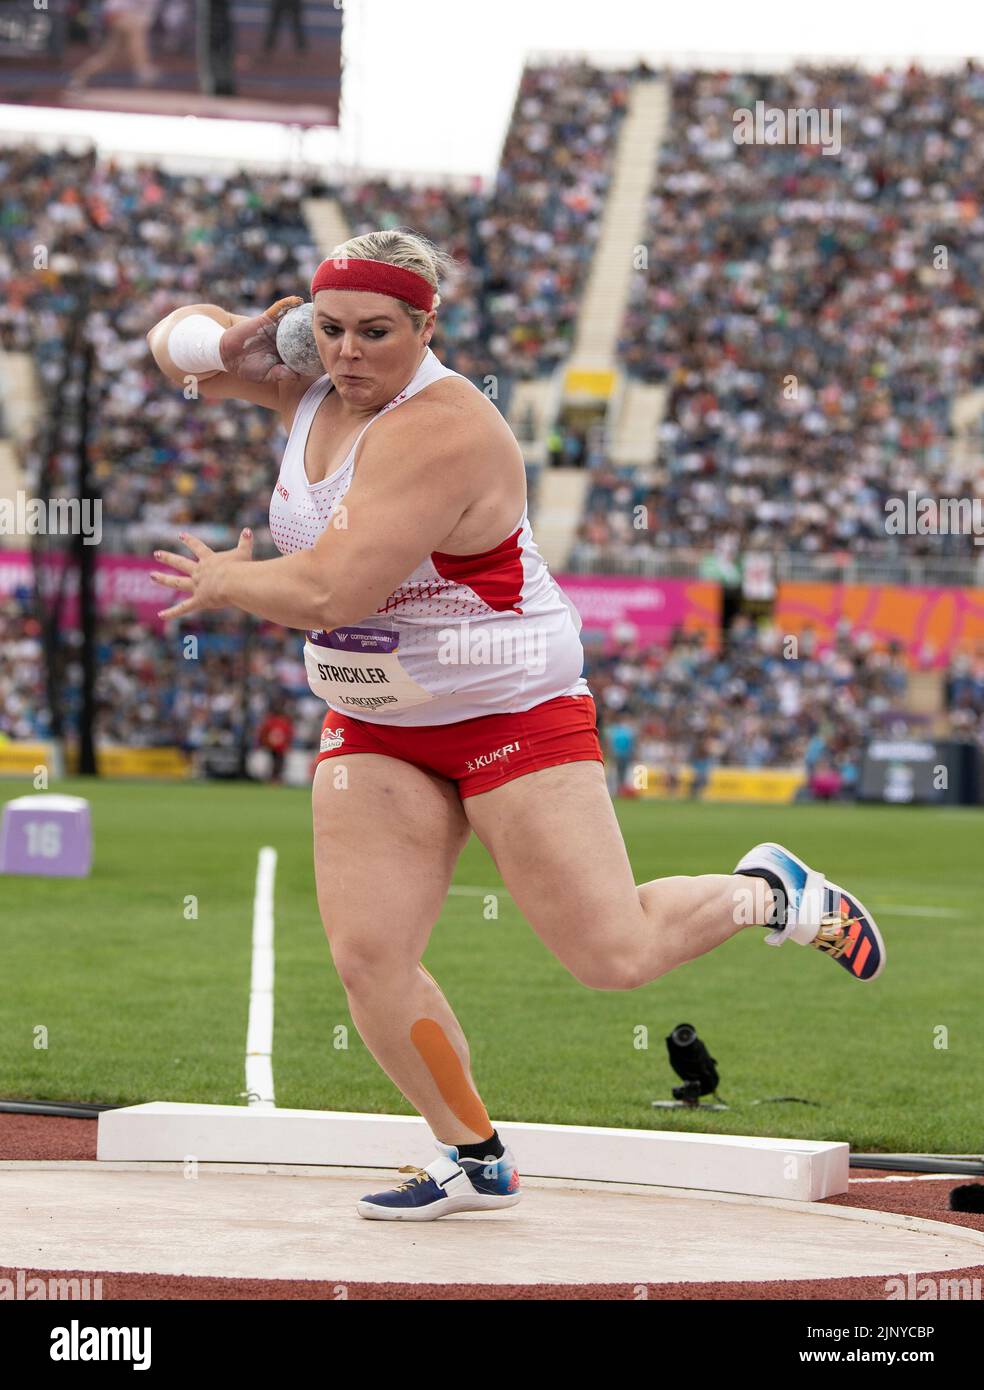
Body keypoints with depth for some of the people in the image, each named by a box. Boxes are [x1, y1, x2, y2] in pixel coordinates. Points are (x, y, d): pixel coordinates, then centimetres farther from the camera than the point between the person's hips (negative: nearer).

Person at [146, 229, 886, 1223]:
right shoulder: (312, 388, 1)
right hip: (375, 729, 7)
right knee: (367, 959, -5)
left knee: (616, 955, -8)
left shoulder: (437, 432, -26)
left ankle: (767, 892, 22)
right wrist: (221, 341, -10)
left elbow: (327, 594, -31)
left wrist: (225, 582, -11)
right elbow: (176, 342, 14)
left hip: (512, 713, -7)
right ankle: (474, 1160, 12)